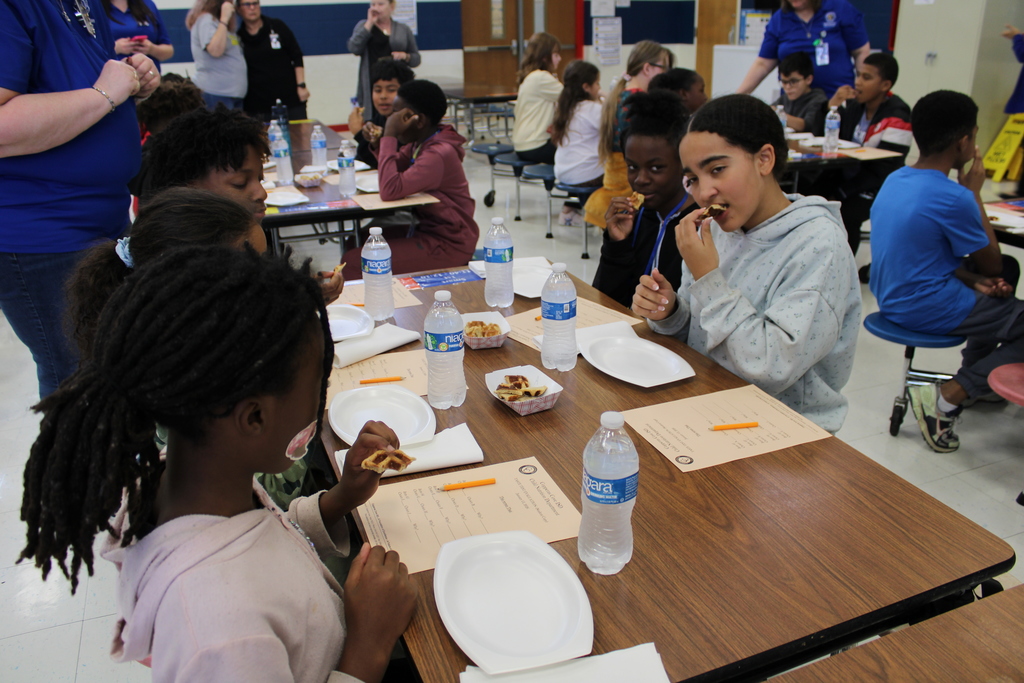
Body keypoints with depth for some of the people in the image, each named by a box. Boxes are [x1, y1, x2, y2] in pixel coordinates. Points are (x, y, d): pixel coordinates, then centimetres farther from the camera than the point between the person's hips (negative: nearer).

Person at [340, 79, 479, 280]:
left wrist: (389, 136, -24)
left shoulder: (439, 154, -25)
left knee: (354, 262, -14)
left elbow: (390, 190, -32)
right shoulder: (420, 143, 4)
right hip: (428, 229, 10)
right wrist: (378, 142, -4)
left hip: (448, 245, -10)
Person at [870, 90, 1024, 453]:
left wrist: (973, 280, 0)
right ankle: (948, 398, -8)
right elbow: (990, 265, -6)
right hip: (930, 311, -9)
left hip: (893, 300, 9)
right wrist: (974, 192, -1)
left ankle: (976, 373, 34)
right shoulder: (954, 198, -23)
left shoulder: (895, 179, 2)